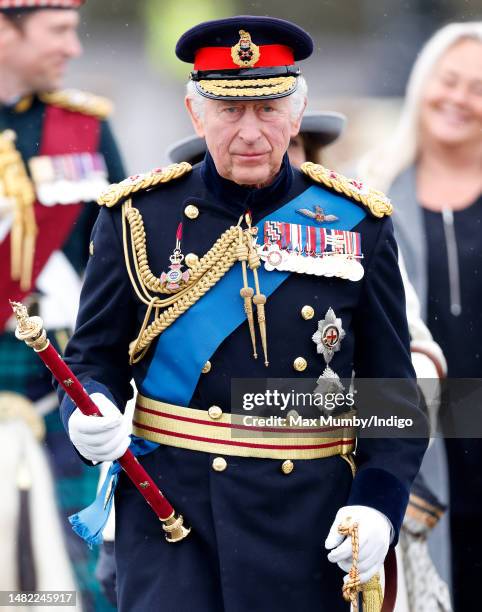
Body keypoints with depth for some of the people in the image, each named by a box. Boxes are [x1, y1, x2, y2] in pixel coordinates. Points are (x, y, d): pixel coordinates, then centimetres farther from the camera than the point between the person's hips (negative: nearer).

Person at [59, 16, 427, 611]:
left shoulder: (358, 224, 3)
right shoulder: (139, 214, 2)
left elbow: (393, 388, 5)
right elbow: (94, 356, 6)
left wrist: (378, 502, -9)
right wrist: (90, 413, -16)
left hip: (309, 518, 1)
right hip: (172, 510, -1)